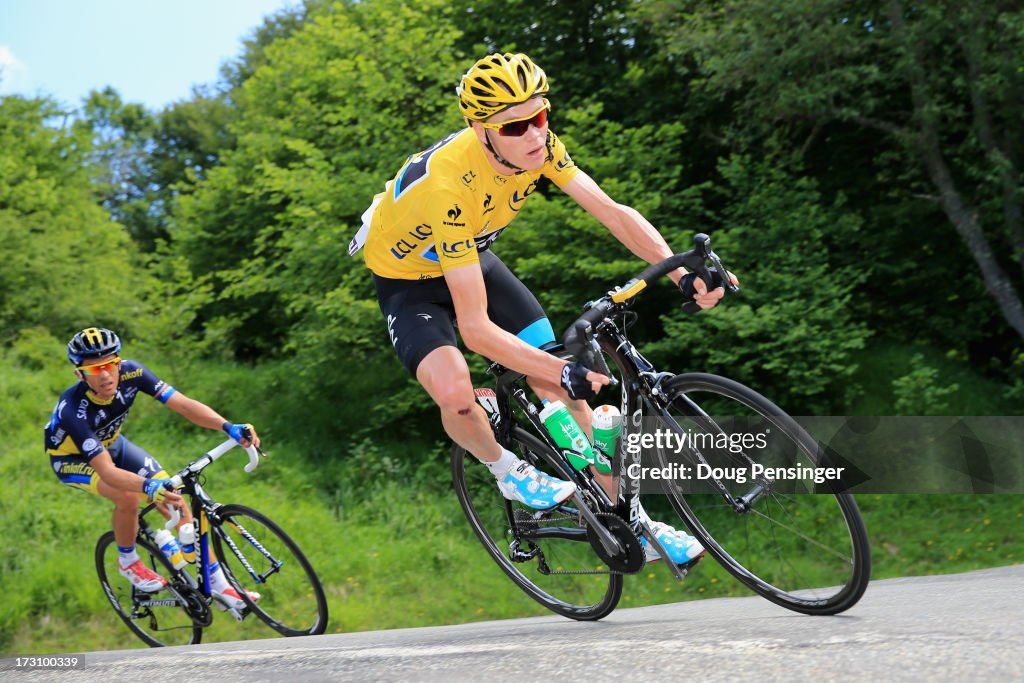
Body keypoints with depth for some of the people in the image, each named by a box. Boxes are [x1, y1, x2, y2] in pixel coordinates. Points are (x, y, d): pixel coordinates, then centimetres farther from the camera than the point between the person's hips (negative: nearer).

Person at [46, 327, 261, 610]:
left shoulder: (130, 373, -28)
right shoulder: (72, 409, -40)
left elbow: (183, 404, -33)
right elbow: (106, 470, -45)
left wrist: (230, 427, -48)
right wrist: (148, 486, -63)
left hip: (112, 444, 5)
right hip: (71, 459, -5)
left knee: (174, 498, -9)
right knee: (128, 496, -32)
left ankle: (218, 584, 0)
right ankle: (128, 562, -2)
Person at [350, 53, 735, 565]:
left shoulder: (538, 145, -22)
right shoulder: (449, 188, -40)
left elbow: (613, 213, -17)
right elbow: (476, 328, -41)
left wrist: (685, 274, -31)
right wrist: (566, 371, -48)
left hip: (470, 256, 6)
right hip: (407, 280, -5)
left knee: (563, 388, -4)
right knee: (455, 394, -32)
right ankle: (503, 467, 2)